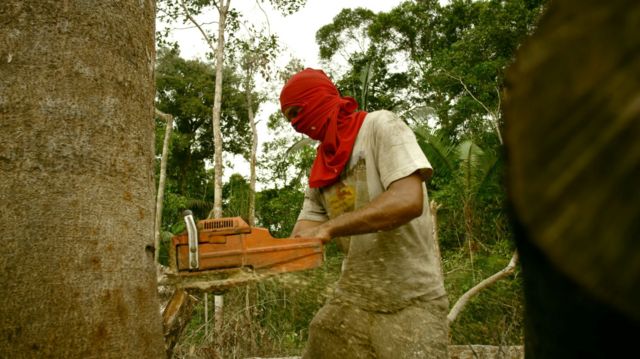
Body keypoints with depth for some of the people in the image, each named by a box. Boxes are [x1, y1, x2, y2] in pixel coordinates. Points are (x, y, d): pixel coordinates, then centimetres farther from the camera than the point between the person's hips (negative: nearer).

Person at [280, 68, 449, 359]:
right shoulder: (321, 171, 11)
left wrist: (328, 228, -26)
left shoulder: (379, 126, -8)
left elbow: (409, 200, -23)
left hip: (410, 301, -5)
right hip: (351, 299, 6)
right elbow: (302, 236, 8)